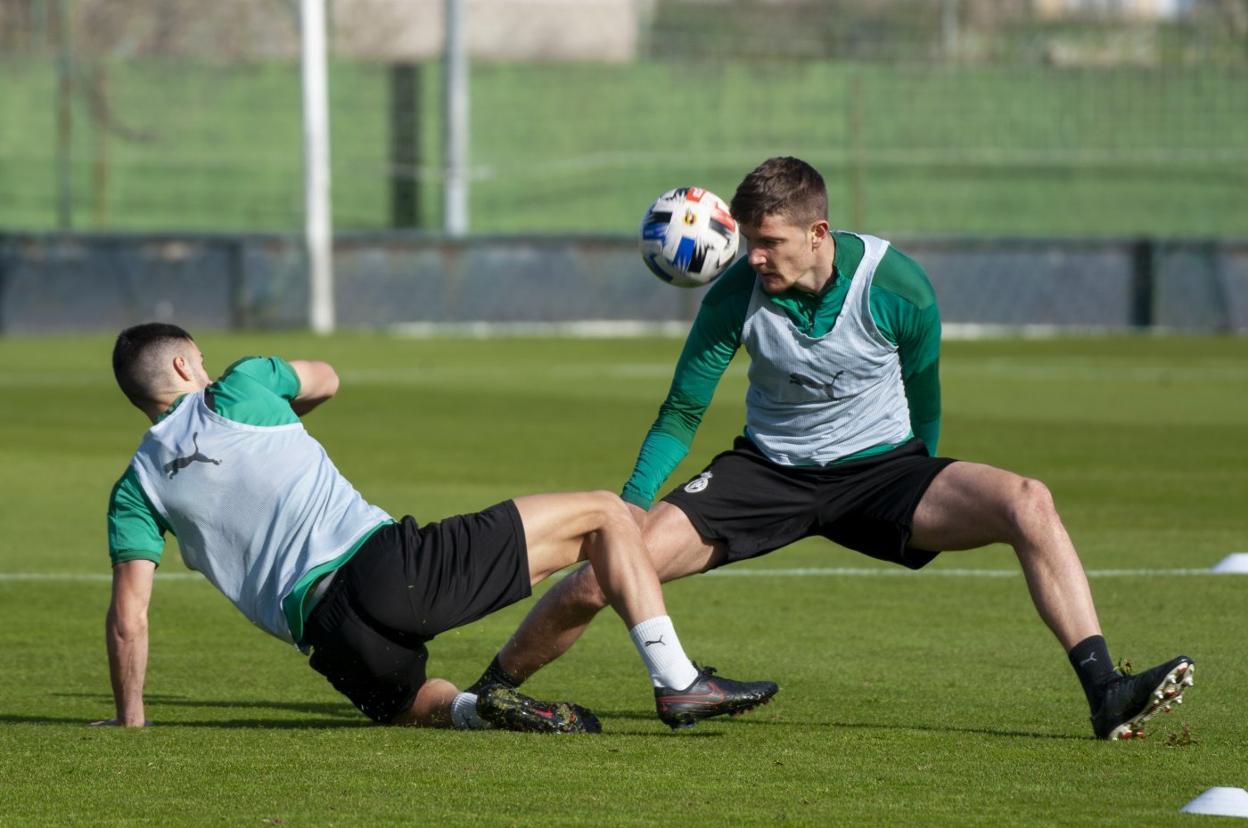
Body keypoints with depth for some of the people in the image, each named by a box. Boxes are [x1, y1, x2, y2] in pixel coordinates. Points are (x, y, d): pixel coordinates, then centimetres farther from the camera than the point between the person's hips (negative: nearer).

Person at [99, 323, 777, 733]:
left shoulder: (136, 491, 13)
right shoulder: (241, 387, 10)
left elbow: (127, 618, 4)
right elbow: (322, 379, 33)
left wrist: (129, 721, 15)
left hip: (333, 642, 2)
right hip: (384, 562, -2)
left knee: (409, 703, 36)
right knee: (603, 515, 9)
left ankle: (471, 710, -2)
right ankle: (677, 682, -2)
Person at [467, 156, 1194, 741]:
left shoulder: (897, 286, -17)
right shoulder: (736, 296, -15)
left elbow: (922, 399, 1)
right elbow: (682, 413, -4)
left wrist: (922, 504, 13)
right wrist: (634, 500, -18)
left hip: (882, 467, 0)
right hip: (767, 471, 0)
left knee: (1028, 504, -26)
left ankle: (1106, 695, -26)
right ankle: (490, 690, 6)